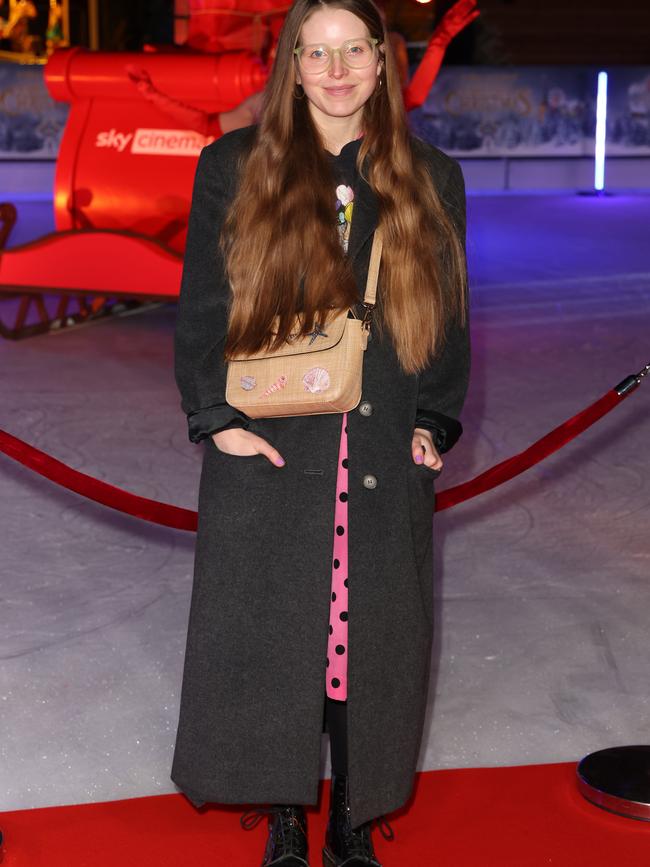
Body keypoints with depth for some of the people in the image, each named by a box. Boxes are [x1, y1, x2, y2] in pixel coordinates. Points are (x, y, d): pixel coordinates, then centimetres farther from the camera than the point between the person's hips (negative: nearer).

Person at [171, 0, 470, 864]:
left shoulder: (430, 180, 8)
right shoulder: (234, 167, 3)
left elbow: (449, 315, 11)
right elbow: (201, 308, 3)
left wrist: (434, 423, 1)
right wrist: (218, 419, -5)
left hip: (387, 461, 1)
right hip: (269, 456, -1)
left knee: (372, 644, 6)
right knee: (271, 637, 4)